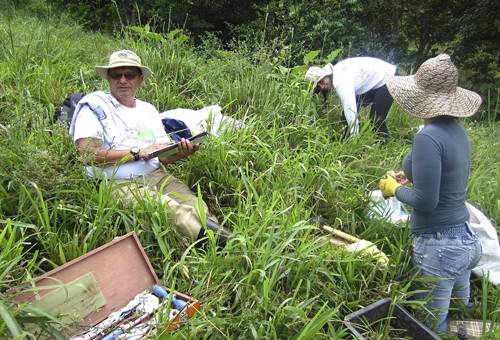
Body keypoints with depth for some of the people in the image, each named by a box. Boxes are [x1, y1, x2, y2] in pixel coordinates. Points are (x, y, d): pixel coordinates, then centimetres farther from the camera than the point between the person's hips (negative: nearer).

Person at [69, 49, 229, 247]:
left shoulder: (148, 110, 22)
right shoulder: (94, 105, 6)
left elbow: (163, 156, 14)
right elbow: (89, 153, -8)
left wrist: (181, 152, -10)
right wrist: (138, 153, -10)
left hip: (156, 176, 5)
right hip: (119, 183, -5)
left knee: (194, 205, -27)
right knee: (170, 209, -36)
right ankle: (216, 237, -49)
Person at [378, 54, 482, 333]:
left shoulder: (429, 137, -21)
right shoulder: (458, 131, 5)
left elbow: (426, 201, -23)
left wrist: (395, 189, -6)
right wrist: (413, 177, 16)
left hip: (439, 246, -9)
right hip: (467, 240, 9)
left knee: (435, 328, 8)